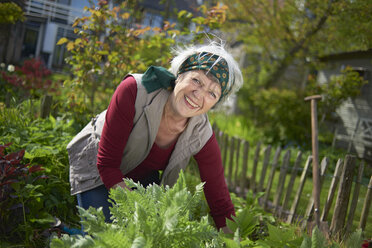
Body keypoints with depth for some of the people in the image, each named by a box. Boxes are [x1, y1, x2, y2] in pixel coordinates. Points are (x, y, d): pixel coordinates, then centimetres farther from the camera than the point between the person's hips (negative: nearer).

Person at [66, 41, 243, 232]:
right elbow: (107, 164, -30)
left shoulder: (202, 136, -26)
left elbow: (220, 204, -17)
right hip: (95, 167, -2)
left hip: (142, 179, 3)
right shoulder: (134, 91, -36)